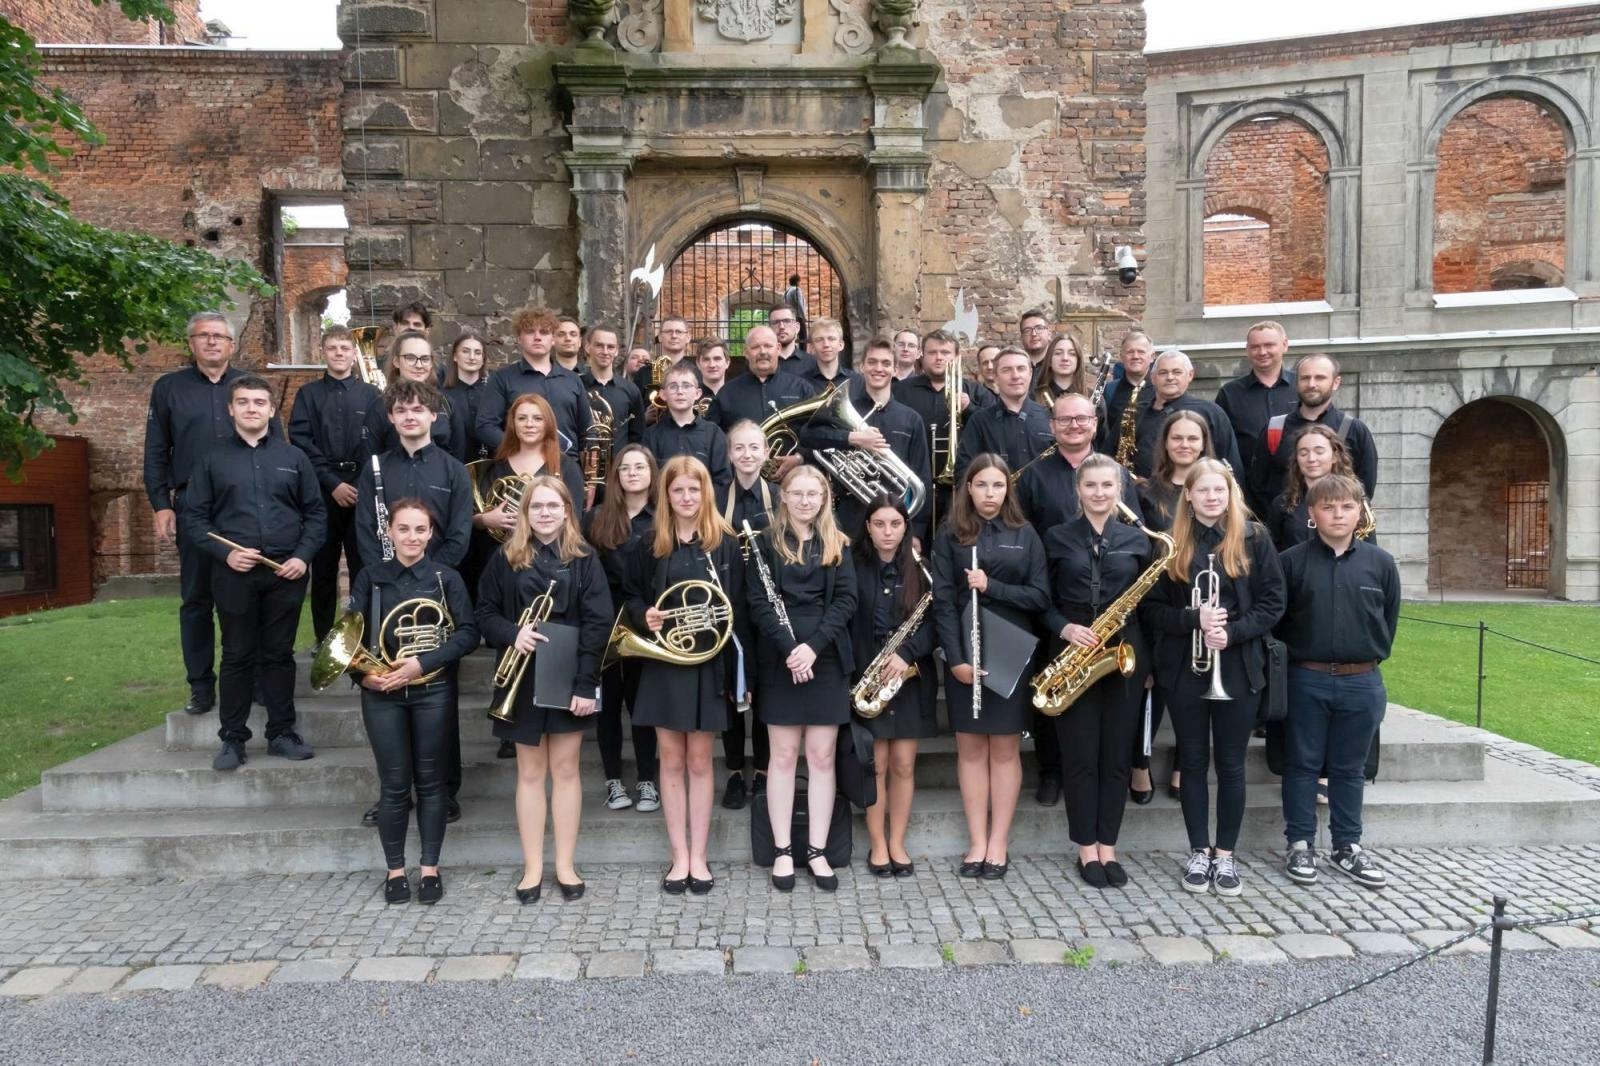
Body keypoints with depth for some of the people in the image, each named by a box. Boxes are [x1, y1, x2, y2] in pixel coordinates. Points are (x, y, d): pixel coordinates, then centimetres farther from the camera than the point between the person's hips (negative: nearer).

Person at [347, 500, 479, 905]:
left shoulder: (446, 578, 0)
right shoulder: (370, 578, 3)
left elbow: (468, 632, -7)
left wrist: (422, 663, -18)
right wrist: (362, 673, -17)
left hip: (433, 692, 0)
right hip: (383, 693, 1)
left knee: (430, 781, 8)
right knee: (394, 785, 6)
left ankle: (430, 868, 19)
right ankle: (395, 870, 20)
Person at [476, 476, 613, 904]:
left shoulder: (583, 559, -2)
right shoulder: (506, 559, 2)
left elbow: (597, 623, -7)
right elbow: (485, 614, 4)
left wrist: (586, 683, -14)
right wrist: (512, 633, -18)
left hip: (568, 677, -1)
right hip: (523, 678, 1)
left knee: (565, 769, 7)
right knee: (530, 772, 8)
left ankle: (565, 864, 19)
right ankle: (533, 866, 18)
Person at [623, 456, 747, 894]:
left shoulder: (725, 543, 0)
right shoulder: (650, 545, 4)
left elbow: (738, 605, 4)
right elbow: (632, 598, 7)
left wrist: (726, 617, -14)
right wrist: (644, 617, -12)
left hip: (707, 663, -1)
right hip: (663, 662, 1)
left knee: (699, 761, 7)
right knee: (672, 761, 7)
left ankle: (698, 856, 18)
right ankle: (679, 856, 18)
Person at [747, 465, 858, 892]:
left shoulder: (837, 545, 8)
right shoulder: (766, 543, 4)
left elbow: (845, 600, -1)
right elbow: (759, 603, -4)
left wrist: (814, 645, -14)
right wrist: (788, 649, -17)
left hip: (827, 660, 1)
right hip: (780, 661, -1)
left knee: (822, 757, 4)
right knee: (783, 756, 4)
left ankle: (818, 851, 12)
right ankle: (783, 851, 13)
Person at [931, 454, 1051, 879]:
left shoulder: (1025, 534, 5)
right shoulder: (949, 535, 2)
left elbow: (1041, 597, 0)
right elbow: (943, 601, -4)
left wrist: (991, 587, -13)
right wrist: (956, 657, -13)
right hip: (964, 653, 0)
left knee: (1005, 748, 5)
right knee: (970, 747, 5)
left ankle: (999, 842, 13)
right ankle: (977, 840, 13)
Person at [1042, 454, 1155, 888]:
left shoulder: (1137, 539, 7)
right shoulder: (1057, 538, 3)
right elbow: (1043, 601, 3)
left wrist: (1148, 659, -3)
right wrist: (1065, 628, -15)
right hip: (1072, 655, -1)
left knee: (1117, 754, 6)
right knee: (1080, 754, 2)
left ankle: (1107, 847, 17)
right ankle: (1087, 848, 14)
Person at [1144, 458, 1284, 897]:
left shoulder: (1254, 539, 0)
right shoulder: (1172, 543, 3)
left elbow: (1272, 603, -2)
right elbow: (1152, 608, 1)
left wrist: (1232, 632, -16)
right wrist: (1194, 619, -17)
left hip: (1238, 669, -1)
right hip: (1183, 669, 1)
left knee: (1231, 764, 7)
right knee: (1193, 762, 9)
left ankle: (1225, 854, 18)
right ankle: (1199, 852, 19)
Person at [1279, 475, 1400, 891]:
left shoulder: (1380, 562, 1)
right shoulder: (1292, 561, -4)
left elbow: (1390, 618, 10)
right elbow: (1276, 617, 2)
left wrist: (1372, 655, 8)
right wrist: (1301, 649, 1)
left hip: (1362, 683, 2)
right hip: (1307, 680, -1)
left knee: (1349, 768, 12)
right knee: (1302, 764, 7)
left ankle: (1347, 846, 23)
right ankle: (1300, 844, 17)